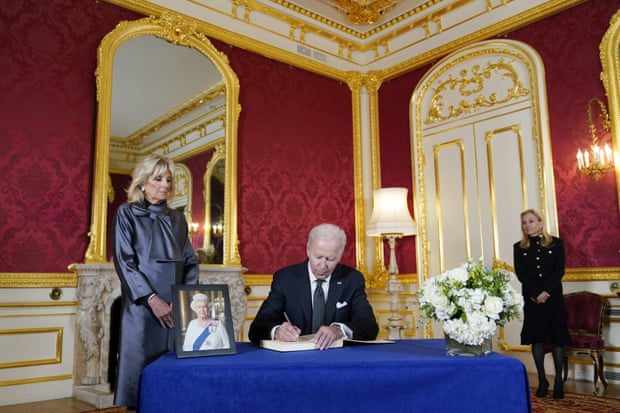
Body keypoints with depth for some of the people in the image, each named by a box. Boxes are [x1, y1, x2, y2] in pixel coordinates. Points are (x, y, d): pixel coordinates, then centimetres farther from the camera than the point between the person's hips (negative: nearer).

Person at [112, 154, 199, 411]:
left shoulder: (177, 218, 13)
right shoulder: (127, 213, 1)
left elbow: (190, 262, 11)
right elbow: (123, 261, -8)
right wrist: (152, 298, -17)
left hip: (176, 308, 4)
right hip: (142, 306, -4)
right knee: (141, 369, 0)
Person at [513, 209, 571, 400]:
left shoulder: (556, 243, 4)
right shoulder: (519, 247, 6)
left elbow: (559, 271, -4)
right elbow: (520, 273, -2)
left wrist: (546, 292, -15)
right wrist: (536, 293, -15)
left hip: (554, 297, -1)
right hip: (531, 298, 1)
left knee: (557, 337, 0)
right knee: (536, 338, 2)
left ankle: (559, 381, 10)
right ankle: (542, 381, 10)